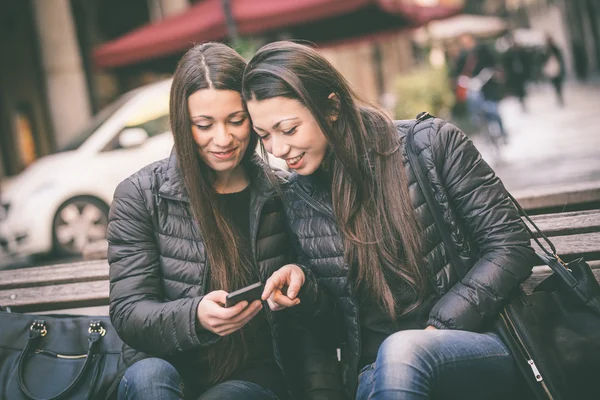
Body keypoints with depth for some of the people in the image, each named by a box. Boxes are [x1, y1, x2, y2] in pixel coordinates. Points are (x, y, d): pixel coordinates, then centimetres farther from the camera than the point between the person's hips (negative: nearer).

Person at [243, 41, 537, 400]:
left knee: (400, 351, -36)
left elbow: (510, 247, -5)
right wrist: (302, 287, -4)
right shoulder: (297, 199, 7)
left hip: (479, 347, -3)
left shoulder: (431, 144, -5)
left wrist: (438, 329, -12)